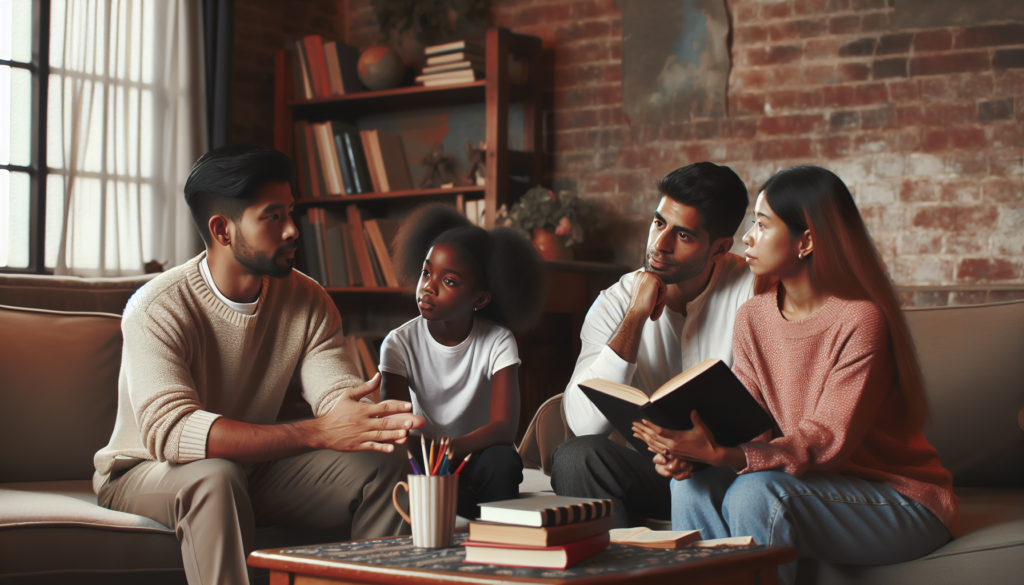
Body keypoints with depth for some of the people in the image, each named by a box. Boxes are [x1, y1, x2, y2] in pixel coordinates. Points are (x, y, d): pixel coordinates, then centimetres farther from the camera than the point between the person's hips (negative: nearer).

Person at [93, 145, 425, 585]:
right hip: (145, 474, -5)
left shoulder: (307, 302, -6)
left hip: (250, 470, 5)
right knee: (215, 476, -38)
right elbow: (169, 430, -37)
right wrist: (316, 433, -45)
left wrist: (375, 419, -45)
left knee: (382, 467, -15)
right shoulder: (158, 309, -23)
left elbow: (338, 394, -17)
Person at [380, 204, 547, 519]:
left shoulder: (497, 341, -11)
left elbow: (505, 426, -23)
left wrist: (454, 448, -43)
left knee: (502, 461, -33)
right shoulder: (399, 344, -9)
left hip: (476, 453, 0)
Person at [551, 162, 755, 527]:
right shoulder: (616, 303, -3)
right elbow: (584, 423, -17)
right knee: (573, 457, -25)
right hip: (649, 467, 2)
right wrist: (636, 316, -18)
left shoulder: (750, 290, -7)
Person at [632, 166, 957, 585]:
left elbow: (830, 439, -26)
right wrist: (691, 448, -25)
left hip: (900, 499, -6)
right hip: (818, 484, 6)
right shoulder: (753, 318, 3)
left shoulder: (861, 321, -20)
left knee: (755, 493, -30)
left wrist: (725, 455, -39)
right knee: (694, 484, -19)